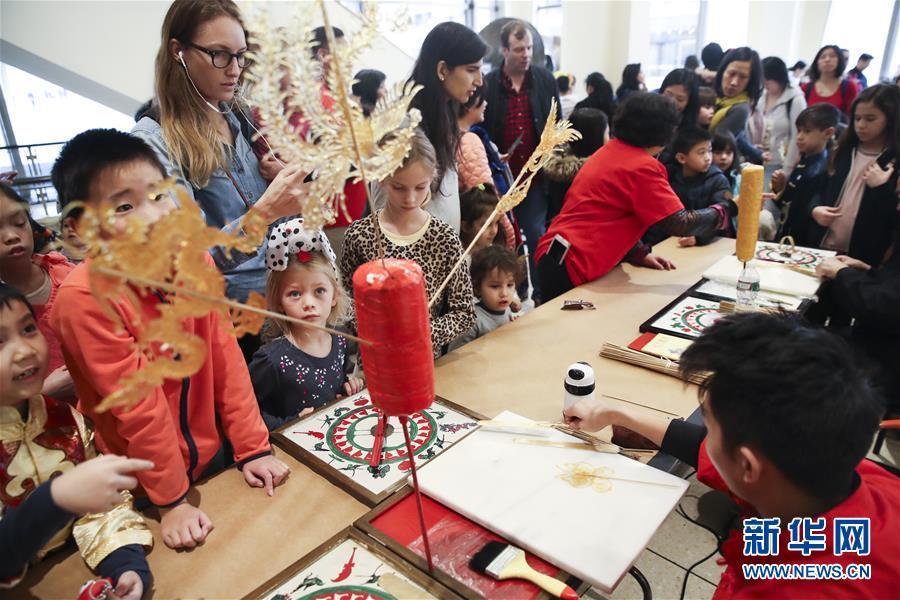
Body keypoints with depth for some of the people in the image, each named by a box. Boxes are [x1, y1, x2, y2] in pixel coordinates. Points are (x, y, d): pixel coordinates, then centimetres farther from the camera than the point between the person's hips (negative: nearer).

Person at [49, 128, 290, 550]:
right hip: (138, 483, -4)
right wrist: (171, 501, -14)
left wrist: (253, 447, -6)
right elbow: (139, 406, -23)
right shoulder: (83, 297, -27)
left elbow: (224, 356, -7)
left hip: (211, 453, 4)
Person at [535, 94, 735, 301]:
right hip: (570, 266, -10)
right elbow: (679, 224, -15)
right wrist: (723, 212, 3)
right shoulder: (642, 167, -14)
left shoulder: (610, 150, 14)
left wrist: (640, 254, 12)